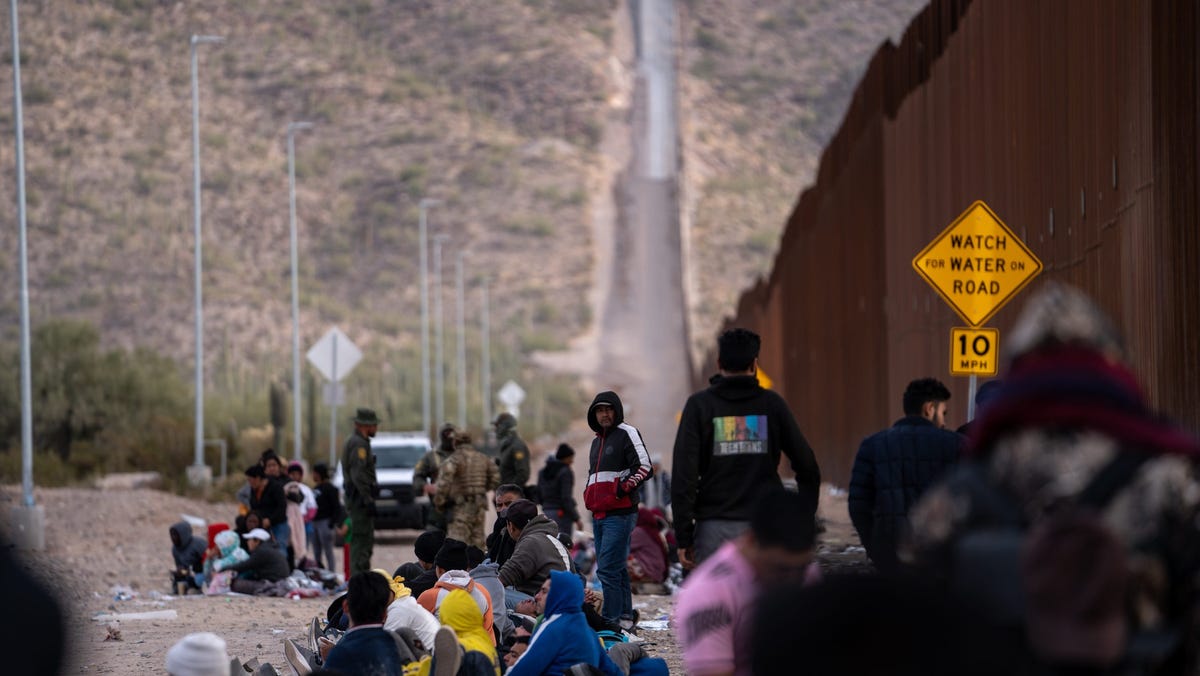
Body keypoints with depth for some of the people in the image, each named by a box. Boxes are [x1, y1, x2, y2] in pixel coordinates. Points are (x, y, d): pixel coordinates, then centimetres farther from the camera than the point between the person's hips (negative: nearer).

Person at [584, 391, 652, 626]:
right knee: (616, 569, 12)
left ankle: (611, 620, -14)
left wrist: (623, 489, -14)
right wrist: (590, 496, 20)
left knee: (608, 569, -14)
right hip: (599, 515, 9)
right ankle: (626, 616, 18)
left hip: (620, 514, -9)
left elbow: (644, 467, -14)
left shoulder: (627, 433, -4)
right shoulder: (597, 441, 23)